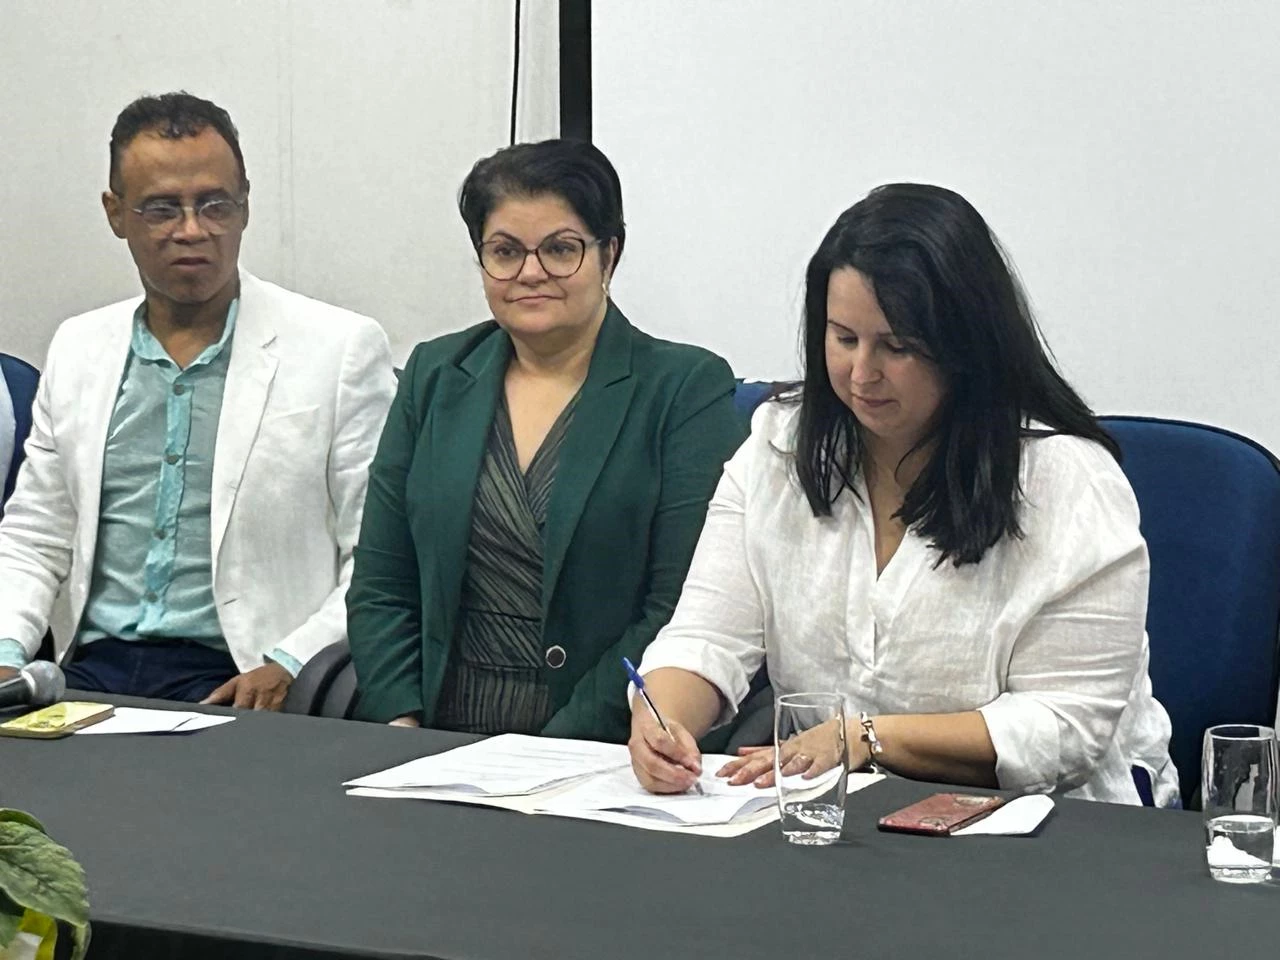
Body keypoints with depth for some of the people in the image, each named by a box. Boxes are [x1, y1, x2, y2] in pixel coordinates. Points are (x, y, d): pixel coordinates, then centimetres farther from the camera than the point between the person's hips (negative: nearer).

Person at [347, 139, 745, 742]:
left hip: (600, 755, -3)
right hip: (440, 748, 3)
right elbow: (381, 588, 12)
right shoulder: (434, 376, 14)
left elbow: (681, 610, -7)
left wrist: (558, 747, -14)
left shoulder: (690, 389, 1)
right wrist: (402, 728, -3)